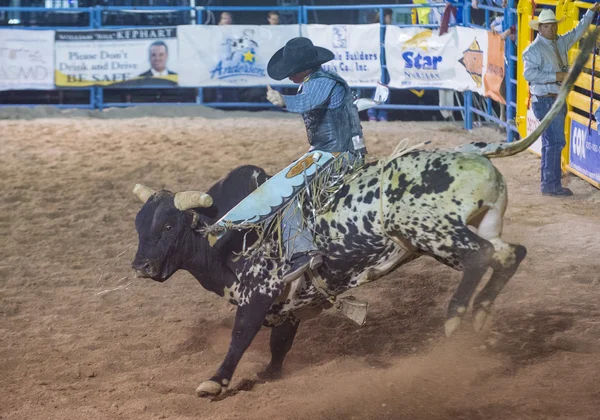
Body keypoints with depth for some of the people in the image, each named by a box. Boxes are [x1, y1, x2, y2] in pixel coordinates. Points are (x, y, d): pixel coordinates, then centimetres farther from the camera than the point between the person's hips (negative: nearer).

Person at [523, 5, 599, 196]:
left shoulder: (561, 43, 12)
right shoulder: (535, 49, -12)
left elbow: (577, 32, 25)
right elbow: (528, 73, -21)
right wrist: (555, 76, -21)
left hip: (558, 100, 9)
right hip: (545, 100, -9)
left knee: (550, 144, 12)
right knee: (556, 141, -12)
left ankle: (548, 184, 18)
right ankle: (552, 185, -9)